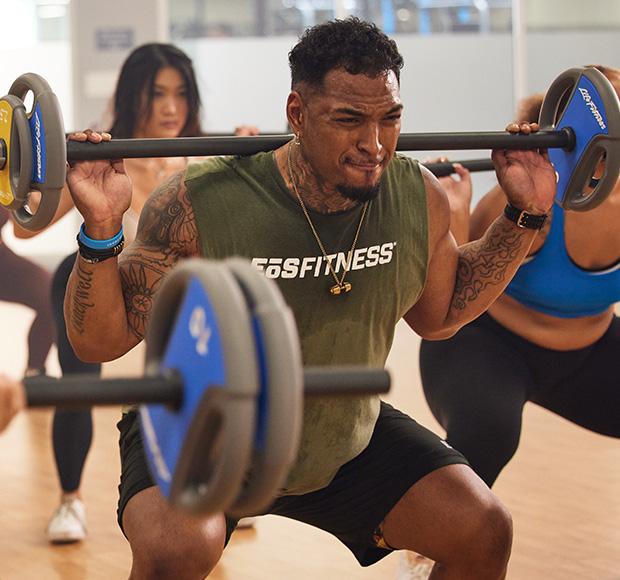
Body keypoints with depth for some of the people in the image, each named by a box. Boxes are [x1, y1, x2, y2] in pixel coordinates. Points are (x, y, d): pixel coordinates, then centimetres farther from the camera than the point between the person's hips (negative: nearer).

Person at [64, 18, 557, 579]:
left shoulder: (418, 199, -13)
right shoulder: (199, 206, -27)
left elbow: (439, 314, 8)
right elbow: (99, 341, -20)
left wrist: (526, 216, -2)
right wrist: (101, 231, -37)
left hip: (344, 439, 5)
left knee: (483, 532, -5)